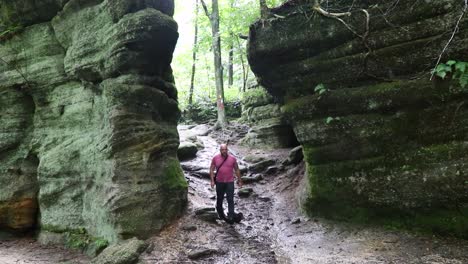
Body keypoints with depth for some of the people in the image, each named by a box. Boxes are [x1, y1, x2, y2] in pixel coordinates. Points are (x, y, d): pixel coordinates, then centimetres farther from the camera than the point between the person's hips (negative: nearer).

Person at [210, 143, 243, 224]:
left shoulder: (232, 158, -4)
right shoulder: (215, 158, -4)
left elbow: (237, 170, 4)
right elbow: (211, 169, 2)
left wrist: (239, 180, 5)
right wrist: (212, 180, -5)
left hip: (230, 182, -1)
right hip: (219, 182, 1)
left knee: (230, 200, -5)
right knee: (219, 199, 16)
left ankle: (231, 217, 0)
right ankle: (220, 214, 37)